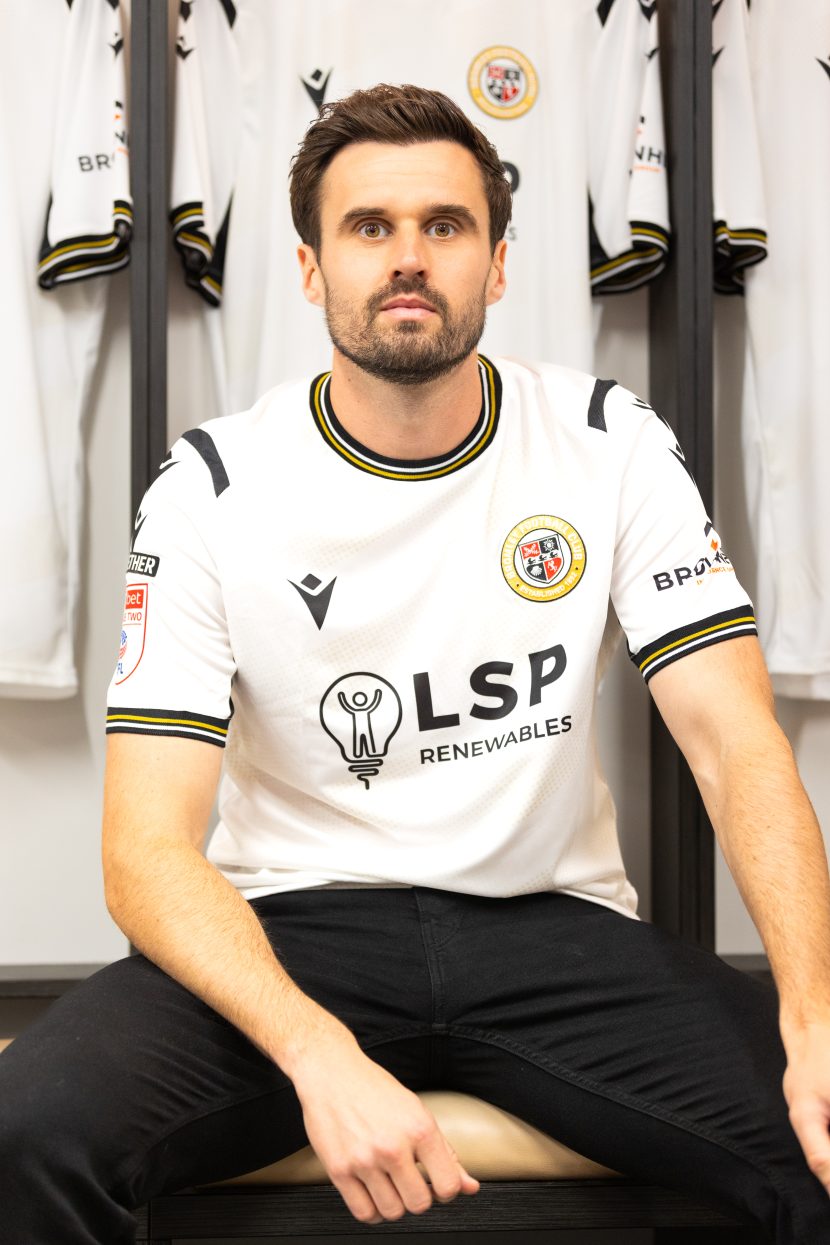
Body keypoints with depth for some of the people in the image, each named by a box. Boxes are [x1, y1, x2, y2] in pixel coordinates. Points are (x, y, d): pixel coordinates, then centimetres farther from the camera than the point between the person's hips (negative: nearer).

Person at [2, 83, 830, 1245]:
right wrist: (320, 1058, -30)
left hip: (554, 926, 2)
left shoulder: (611, 445, -1)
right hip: (297, 928, -1)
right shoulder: (213, 487, -6)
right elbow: (148, 847, -12)